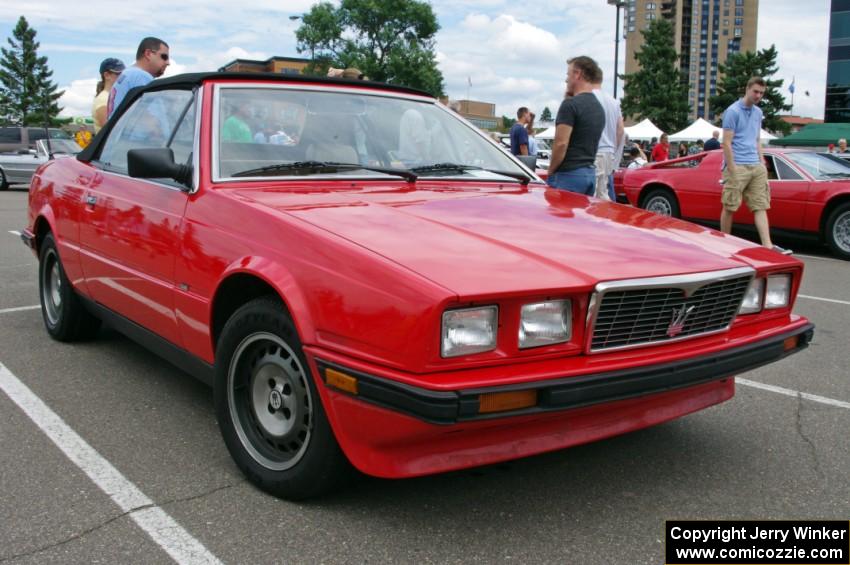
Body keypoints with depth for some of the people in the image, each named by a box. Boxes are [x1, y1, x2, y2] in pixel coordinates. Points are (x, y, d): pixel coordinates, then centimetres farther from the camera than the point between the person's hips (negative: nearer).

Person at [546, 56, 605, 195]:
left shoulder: (570, 104, -12)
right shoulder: (599, 108, 15)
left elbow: (561, 143, -17)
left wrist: (550, 172, -5)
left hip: (569, 174, -9)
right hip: (590, 173, 9)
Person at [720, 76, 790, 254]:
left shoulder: (758, 112, 16)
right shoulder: (733, 111, -6)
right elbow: (726, 143, -11)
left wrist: (762, 164, 14)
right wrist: (732, 171, -16)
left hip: (756, 166, 7)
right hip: (737, 166, -7)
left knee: (761, 207, -1)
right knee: (729, 208, 0)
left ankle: (767, 245, -5)